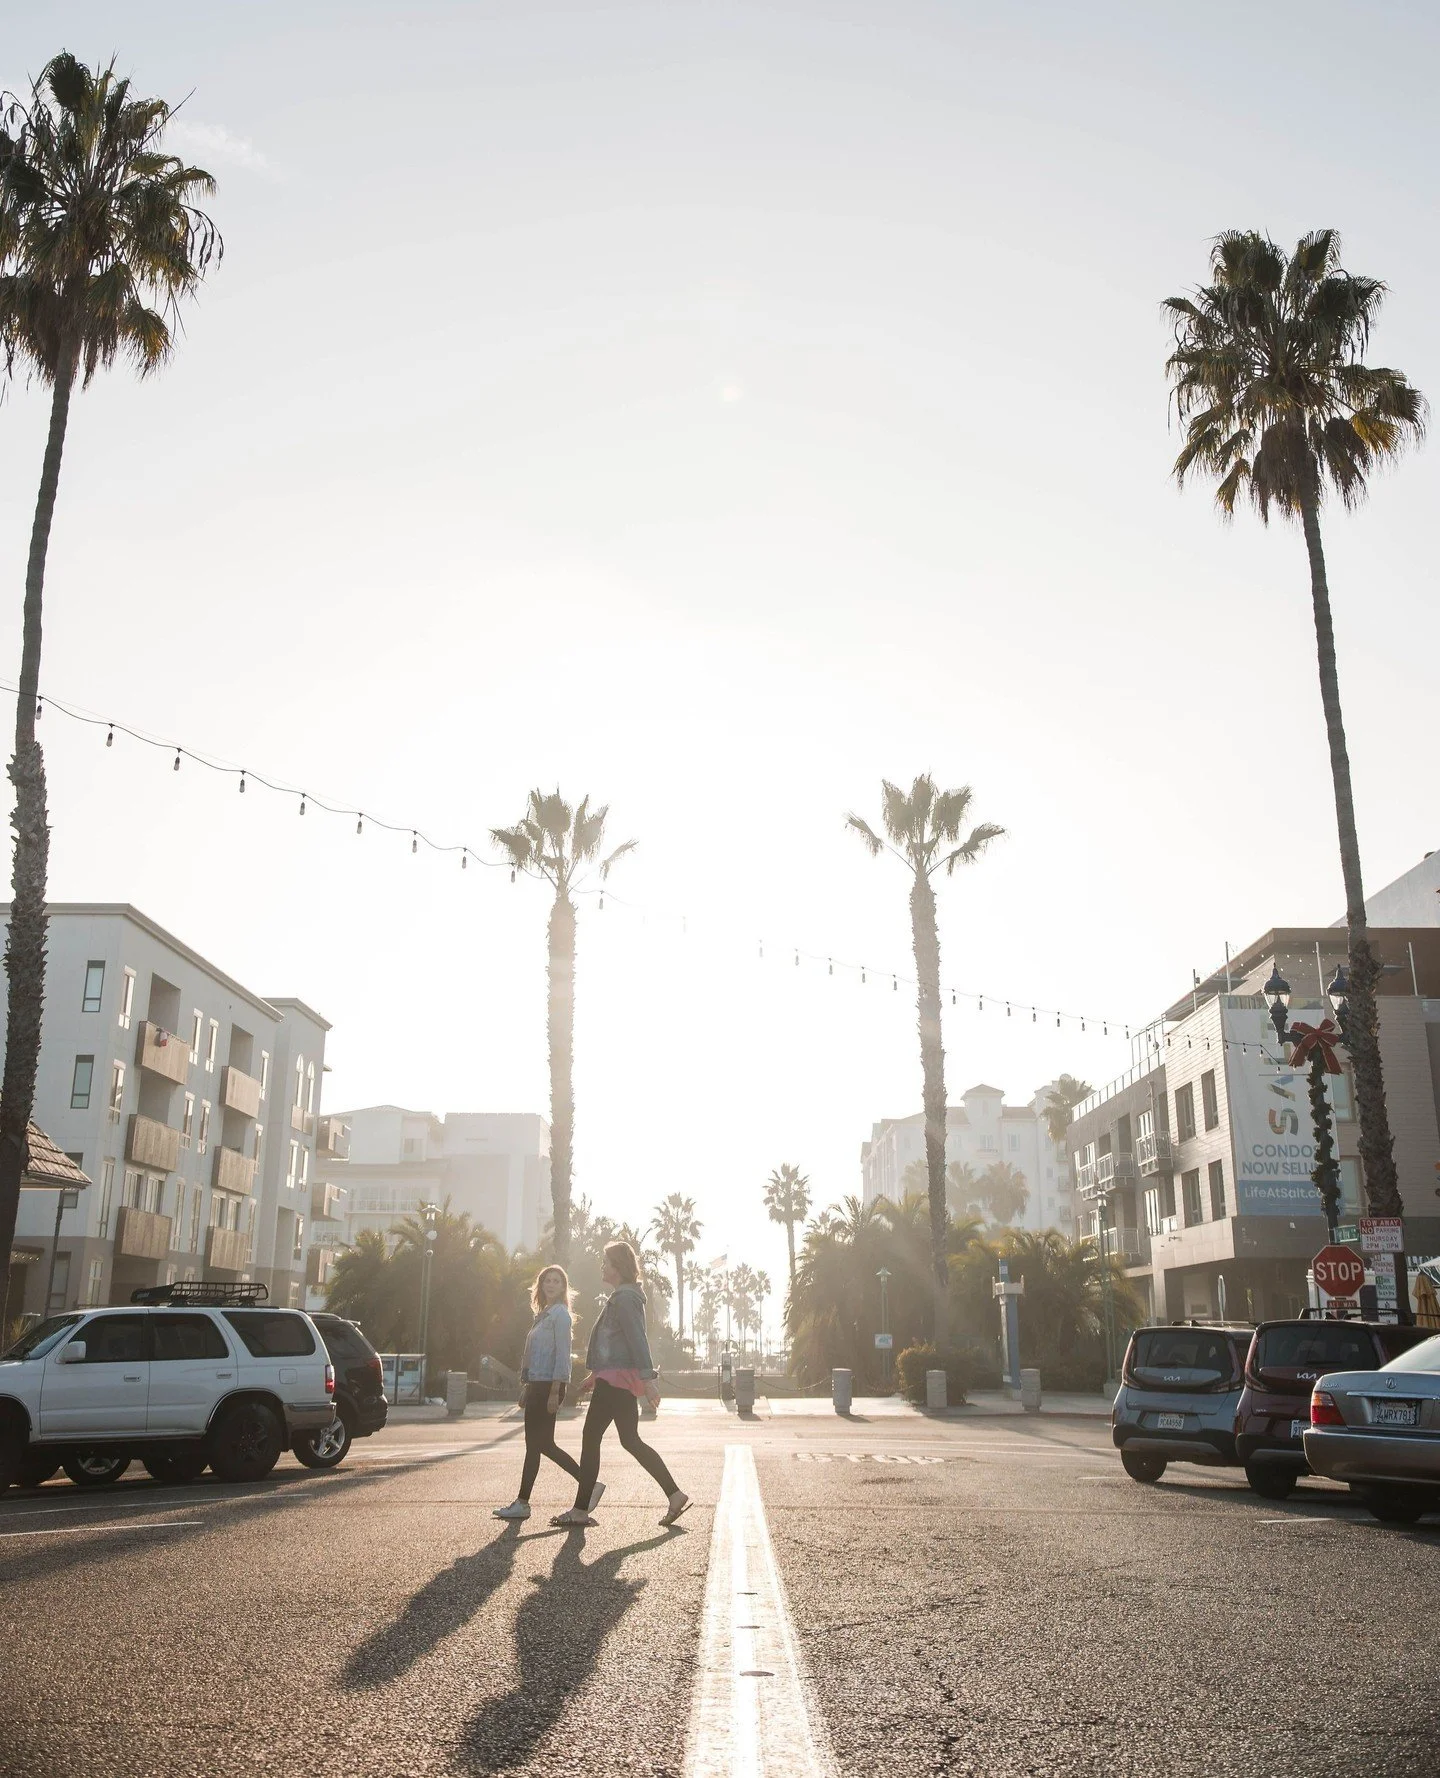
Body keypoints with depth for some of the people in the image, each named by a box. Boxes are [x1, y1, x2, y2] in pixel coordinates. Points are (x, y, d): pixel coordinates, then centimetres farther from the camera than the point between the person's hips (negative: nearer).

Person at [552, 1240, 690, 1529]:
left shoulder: (624, 1298, -14)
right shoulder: (621, 1297, 19)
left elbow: (637, 1340, -21)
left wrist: (648, 1378, -27)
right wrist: (596, 1375, 28)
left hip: (615, 1380, -10)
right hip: (620, 1378, 10)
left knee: (590, 1438, -3)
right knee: (631, 1440, 11)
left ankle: (580, 1510, 2)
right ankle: (675, 1496, 10)